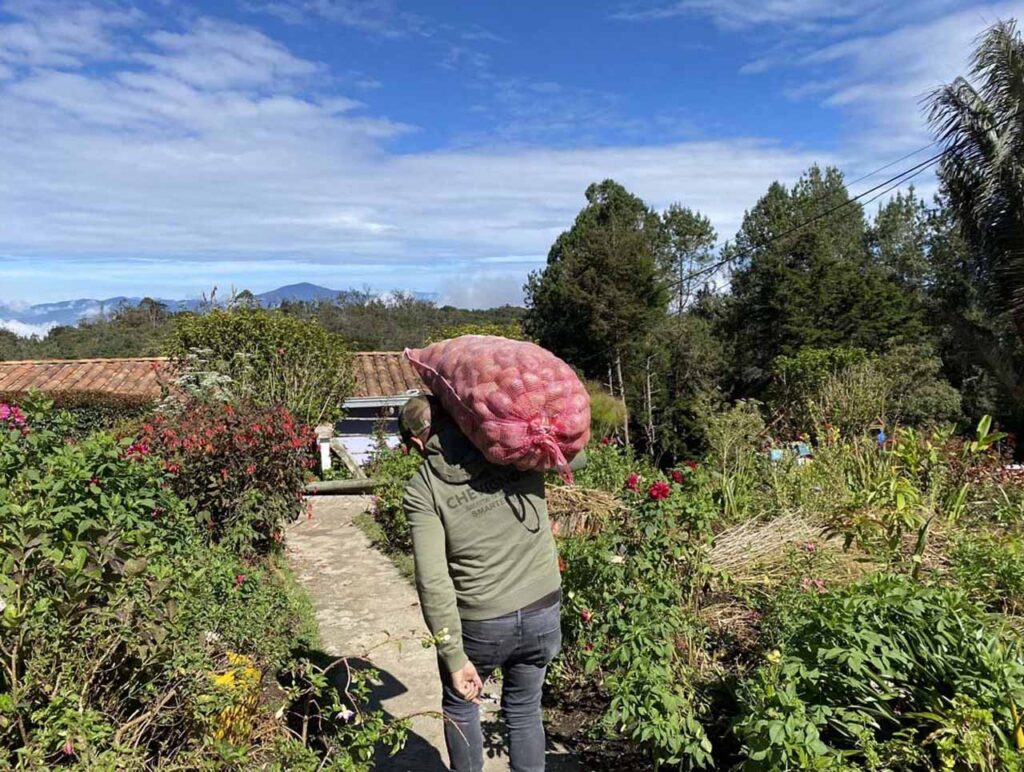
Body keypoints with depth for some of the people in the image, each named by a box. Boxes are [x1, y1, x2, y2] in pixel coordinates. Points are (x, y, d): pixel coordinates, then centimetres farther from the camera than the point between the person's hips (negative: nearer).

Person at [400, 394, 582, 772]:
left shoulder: (422, 489, -11)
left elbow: (433, 580, -17)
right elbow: (577, 455, 12)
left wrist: (454, 657, -10)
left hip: (480, 625, -2)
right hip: (544, 614, 3)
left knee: (460, 707, 26)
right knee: (524, 709, 25)